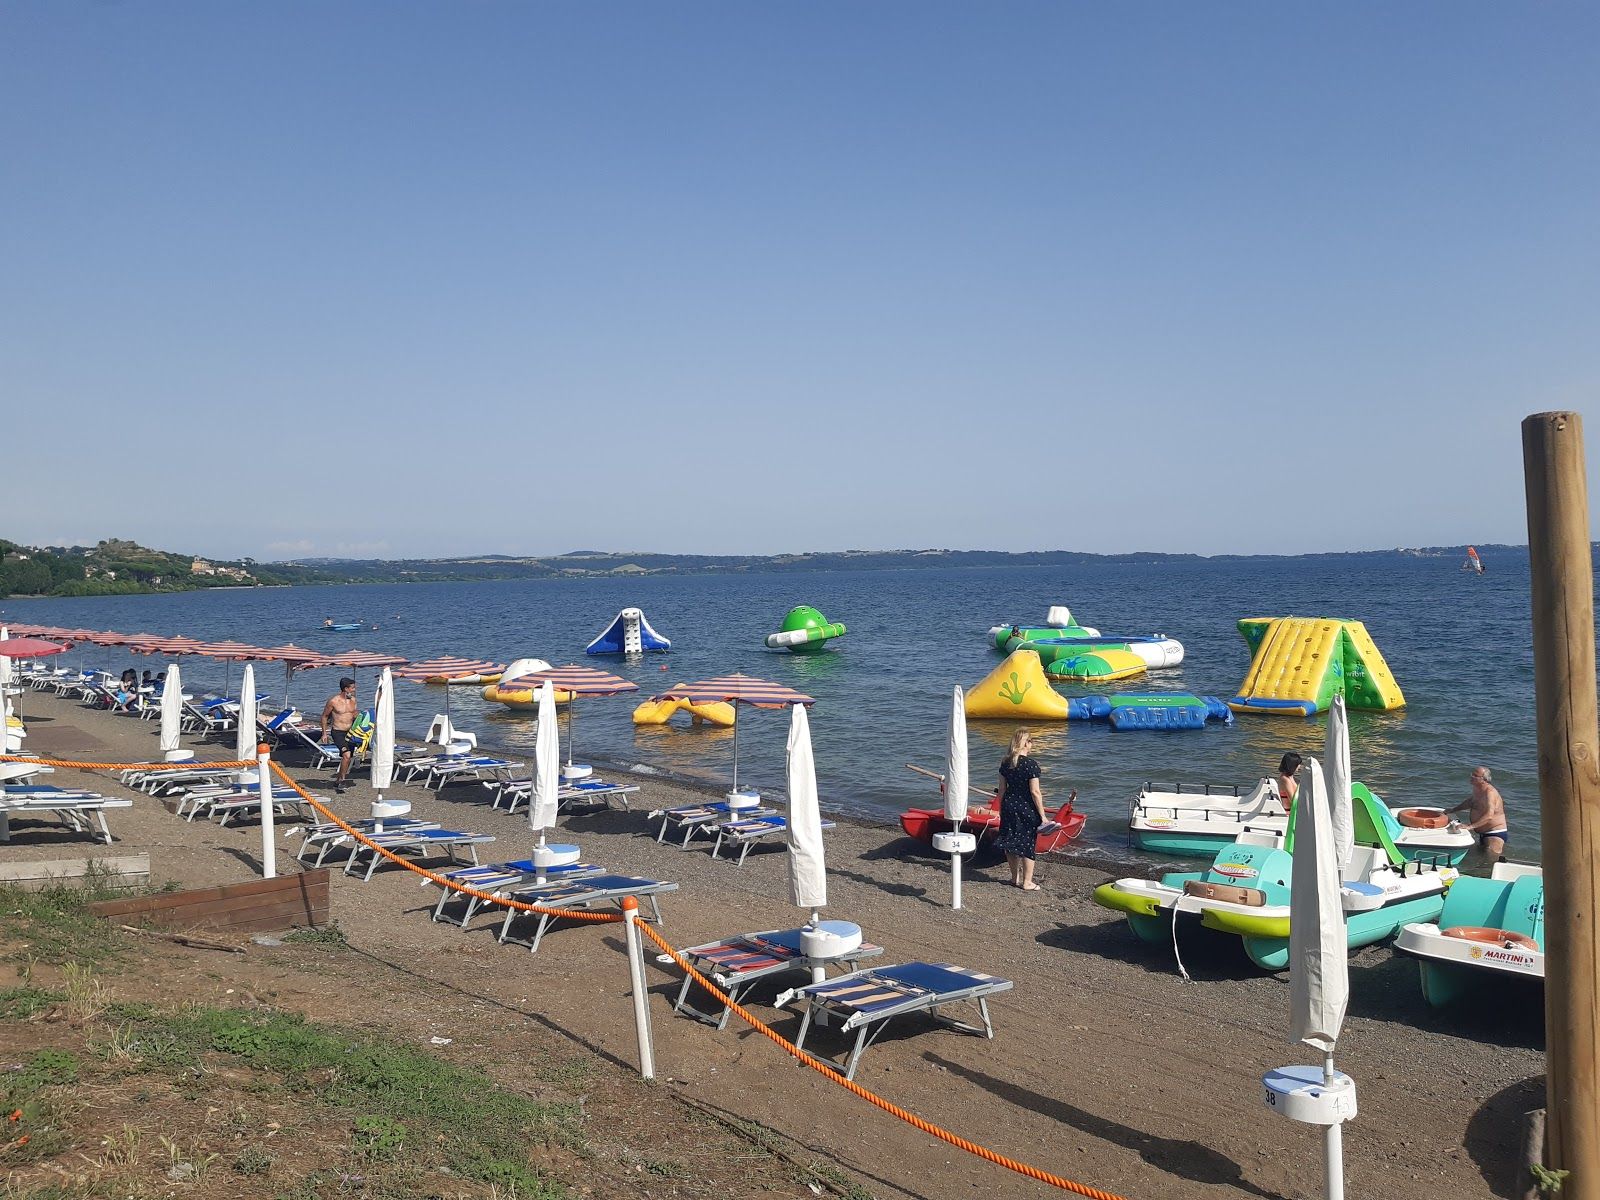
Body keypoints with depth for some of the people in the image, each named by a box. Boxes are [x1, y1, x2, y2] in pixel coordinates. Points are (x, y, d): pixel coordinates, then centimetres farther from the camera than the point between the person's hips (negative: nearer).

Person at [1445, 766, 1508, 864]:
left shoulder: (1490, 792, -25)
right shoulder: (1476, 788, 4)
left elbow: (1489, 816, -38)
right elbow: (1471, 801, 28)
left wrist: (1471, 826, -45)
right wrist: (1453, 810, 22)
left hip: (1495, 834, -10)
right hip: (1482, 833, 10)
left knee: (1492, 861, -19)